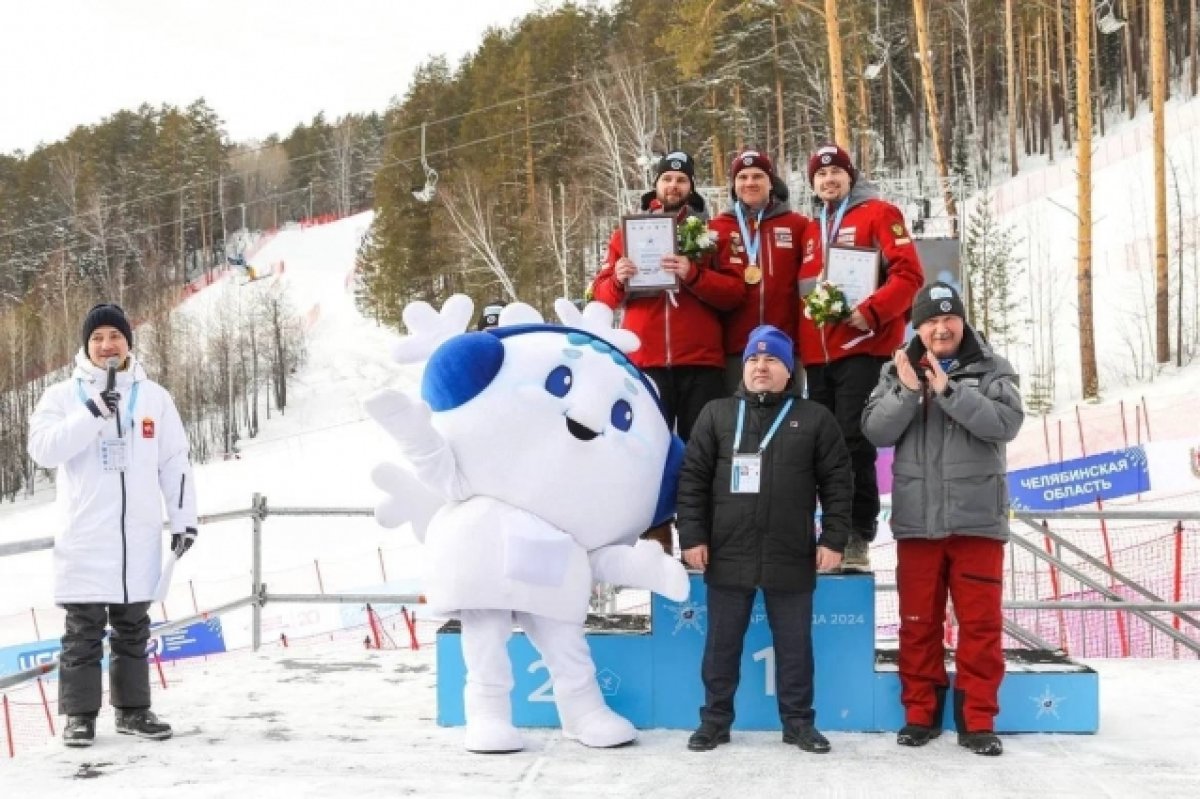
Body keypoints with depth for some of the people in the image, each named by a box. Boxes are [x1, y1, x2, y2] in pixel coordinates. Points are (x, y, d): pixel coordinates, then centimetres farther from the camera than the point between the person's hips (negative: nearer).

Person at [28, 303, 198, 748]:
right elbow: (43, 450, -15)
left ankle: (132, 710, 22)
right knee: (84, 633, 4)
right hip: (86, 539, -2)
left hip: (139, 538, 2)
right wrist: (92, 413, -24)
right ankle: (80, 714, 14)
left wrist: (183, 519, 7)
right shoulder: (63, 396, 0)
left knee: (133, 631, 12)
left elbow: (175, 462, 9)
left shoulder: (154, 396, 7)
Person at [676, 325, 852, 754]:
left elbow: (837, 482, 3)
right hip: (728, 555, 1)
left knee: (794, 645, 8)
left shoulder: (814, 418, 5)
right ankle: (715, 719, 21)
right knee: (722, 643, 9)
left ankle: (798, 721, 21)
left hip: (791, 557, 0)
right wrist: (692, 535, -3)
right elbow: (692, 478, 4)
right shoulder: (717, 414, 7)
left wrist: (833, 539, -4)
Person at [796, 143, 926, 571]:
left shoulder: (878, 214, 3)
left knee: (854, 443, -10)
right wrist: (797, 342, 7)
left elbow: (909, 273, -8)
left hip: (863, 348, -6)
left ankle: (857, 539, -5)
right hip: (817, 355, 6)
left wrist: (872, 312, -21)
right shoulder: (811, 231, 21)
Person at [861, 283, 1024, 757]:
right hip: (917, 520, 2)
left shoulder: (992, 371, 3)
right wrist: (909, 391, -17)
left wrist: (947, 390, -19)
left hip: (977, 519, -1)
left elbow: (1006, 423, -14)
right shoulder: (896, 372, 7)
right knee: (918, 621, 8)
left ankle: (977, 719, 12)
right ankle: (920, 713, 19)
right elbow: (876, 431, -4)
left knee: (981, 622, 2)